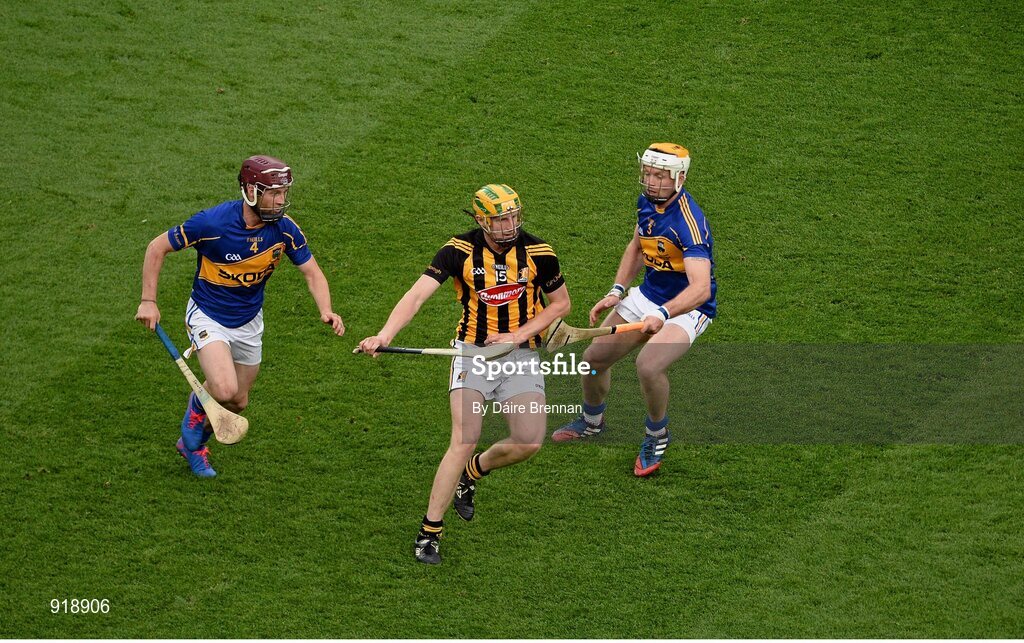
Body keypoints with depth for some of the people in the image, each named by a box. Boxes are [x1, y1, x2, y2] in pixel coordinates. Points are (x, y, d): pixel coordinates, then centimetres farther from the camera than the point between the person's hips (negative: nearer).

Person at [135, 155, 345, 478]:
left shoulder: (285, 228, -16)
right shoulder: (212, 222, -28)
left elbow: (311, 272, -7)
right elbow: (158, 247, -15)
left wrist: (326, 311, -26)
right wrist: (148, 301, -16)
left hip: (249, 322, 5)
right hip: (207, 316, -5)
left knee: (237, 402, 15)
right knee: (225, 390, -26)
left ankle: (193, 444, 43)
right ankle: (197, 404, 9)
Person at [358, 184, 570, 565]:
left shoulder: (538, 253, -6)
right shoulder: (461, 251, -11)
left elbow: (560, 304, 7)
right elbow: (417, 295, -19)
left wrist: (520, 334, -8)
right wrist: (385, 335, -36)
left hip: (520, 357, 2)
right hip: (472, 352, -2)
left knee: (529, 442, -13)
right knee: (464, 441, -16)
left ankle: (473, 472, 21)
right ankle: (429, 532, -6)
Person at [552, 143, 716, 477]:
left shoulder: (689, 222, -30)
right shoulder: (647, 202, -5)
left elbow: (701, 288, -42)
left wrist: (662, 315, -56)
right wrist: (616, 292, 5)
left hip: (687, 307, -8)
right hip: (649, 295, 8)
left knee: (648, 365, -31)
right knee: (594, 358, 9)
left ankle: (657, 436, -3)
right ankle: (591, 422, 40)